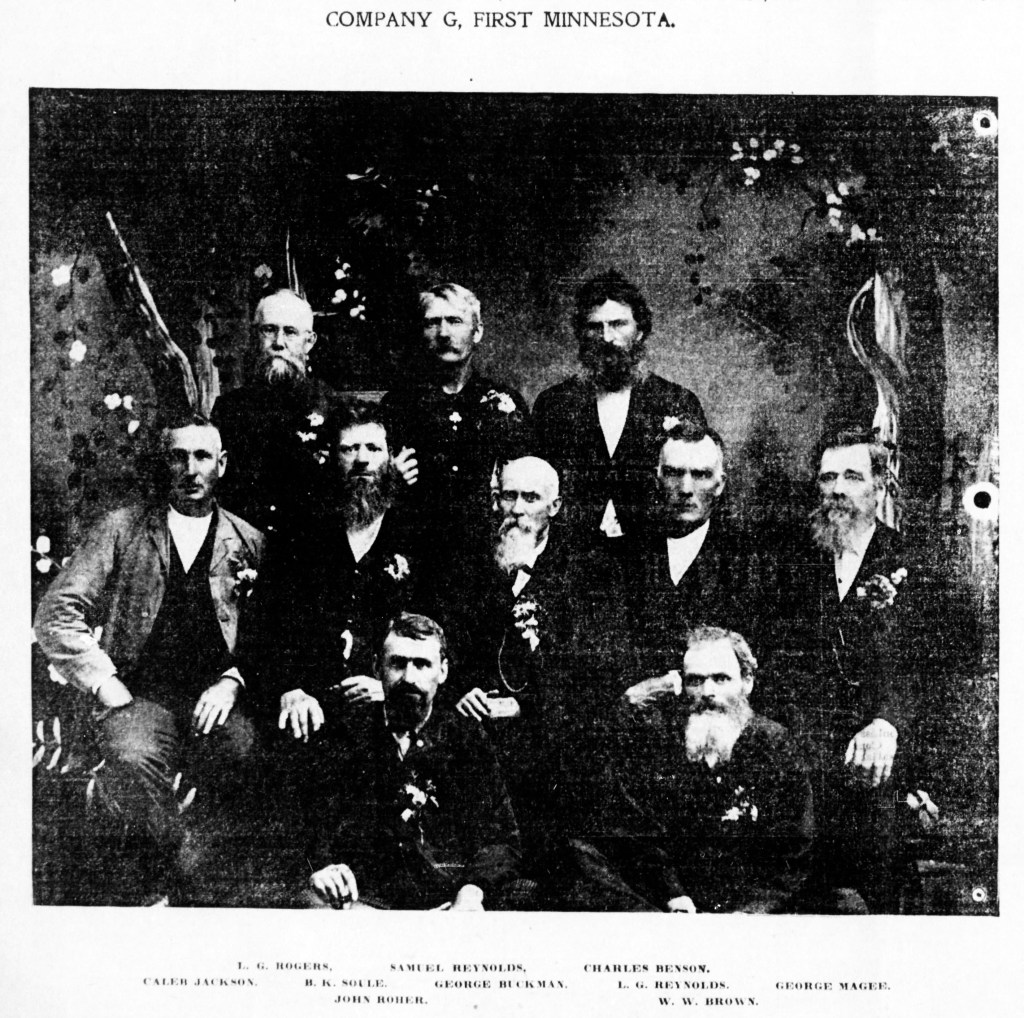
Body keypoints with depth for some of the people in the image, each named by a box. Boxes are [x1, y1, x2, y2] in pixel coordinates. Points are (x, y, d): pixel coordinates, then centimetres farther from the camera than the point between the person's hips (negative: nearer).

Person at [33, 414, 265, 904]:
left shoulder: (249, 543, 12)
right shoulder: (121, 529, 9)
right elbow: (56, 614, 3)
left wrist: (233, 681, -9)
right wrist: (103, 682, -7)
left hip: (215, 697, 1)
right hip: (138, 695, 0)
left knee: (247, 753, -33)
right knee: (131, 759, -35)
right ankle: (183, 859, -4)